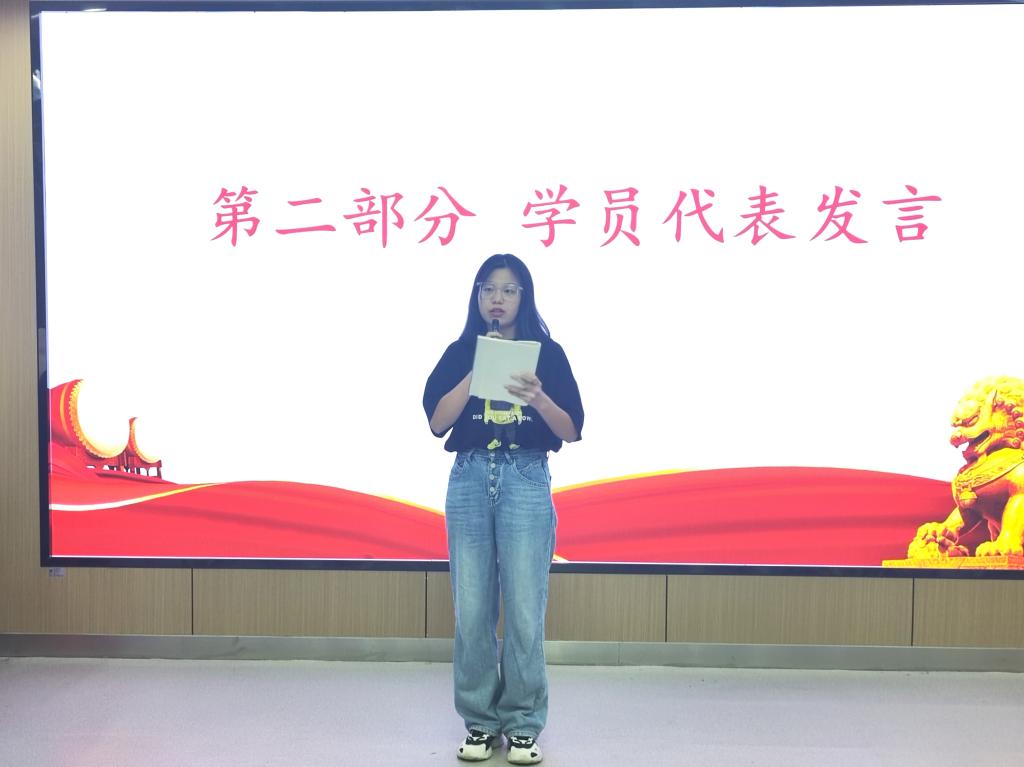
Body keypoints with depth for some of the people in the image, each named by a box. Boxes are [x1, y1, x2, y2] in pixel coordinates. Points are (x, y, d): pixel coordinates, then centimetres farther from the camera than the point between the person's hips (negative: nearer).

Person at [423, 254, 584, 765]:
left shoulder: (546, 352, 4)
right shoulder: (460, 353, 8)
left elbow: (571, 431, 0)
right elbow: (437, 421, -4)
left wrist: (538, 399, -19)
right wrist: (479, 369, -10)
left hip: (526, 482, -1)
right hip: (469, 480, 2)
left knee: (524, 611, -2)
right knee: (472, 611, 3)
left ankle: (523, 726, 12)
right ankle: (480, 722, 17)